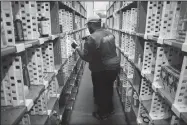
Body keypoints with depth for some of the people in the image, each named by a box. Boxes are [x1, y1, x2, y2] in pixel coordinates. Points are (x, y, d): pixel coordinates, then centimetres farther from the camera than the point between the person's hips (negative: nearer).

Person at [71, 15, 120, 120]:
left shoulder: (92, 38, -22)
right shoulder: (109, 33, 2)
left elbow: (86, 57, -18)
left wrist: (77, 47, -4)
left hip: (102, 70, -7)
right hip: (115, 66, 8)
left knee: (100, 92, 15)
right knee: (108, 88, 26)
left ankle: (102, 114, 36)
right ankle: (109, 109, 47)